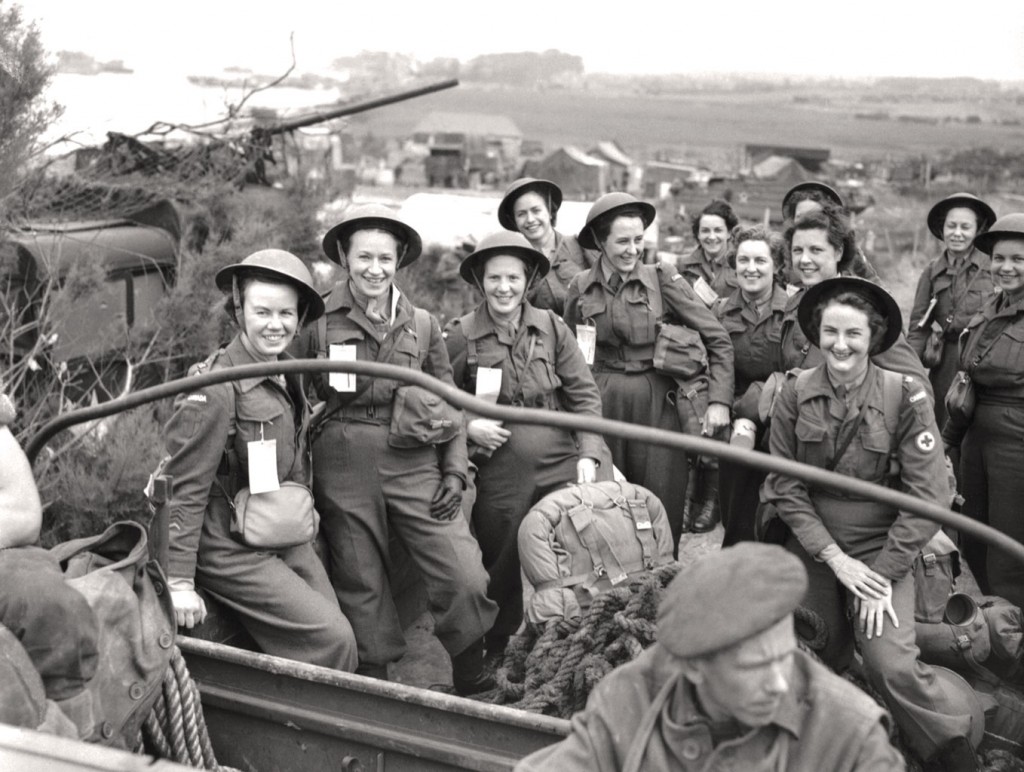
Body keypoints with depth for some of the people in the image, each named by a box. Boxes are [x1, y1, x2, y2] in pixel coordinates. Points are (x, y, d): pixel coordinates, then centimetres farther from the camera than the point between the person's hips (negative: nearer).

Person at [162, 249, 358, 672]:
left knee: (335, 633, 3)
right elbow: (185, 488, -17)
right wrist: (179, 581, -17)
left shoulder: (288, 377, 7)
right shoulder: (216, 389, -18)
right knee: (333, 638, -13)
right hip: (232, 551, -8)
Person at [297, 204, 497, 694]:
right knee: (361, 589, 9)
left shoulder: (422, 325, 9)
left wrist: (454, 471, 4)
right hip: (344, 469, -1)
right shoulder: (318, 323, 2)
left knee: (465, 579, -9)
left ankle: (473, 689, 10)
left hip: (414, 465, 1)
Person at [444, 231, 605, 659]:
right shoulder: (460, 335, -3)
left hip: (560, 465, 2)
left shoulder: (551, 327, 1)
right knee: (501, 567, 9)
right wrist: (467, 425, -11)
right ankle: (494, 658, 31)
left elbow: (585, 393, 3)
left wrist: (588, 452, -5)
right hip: (499, 473, -1)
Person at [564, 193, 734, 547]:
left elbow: (718, 339, -2)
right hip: (601, 407, 1)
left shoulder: (663, 279, -2)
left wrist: (719, 401, -10)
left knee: (663, 511, 1)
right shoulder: (580, 288, 4)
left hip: (658, 405, -1)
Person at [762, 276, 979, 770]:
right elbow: (784, 488, -4)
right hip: (812, 547, 3)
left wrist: (885, 572, -15)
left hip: (882, 547, -2)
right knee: (815, 660, 8)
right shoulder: (795, 394, -4)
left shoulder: (906, 396, -10)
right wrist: (834, 558, -12)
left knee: (892, 664, -18)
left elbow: (928, 497, -11)